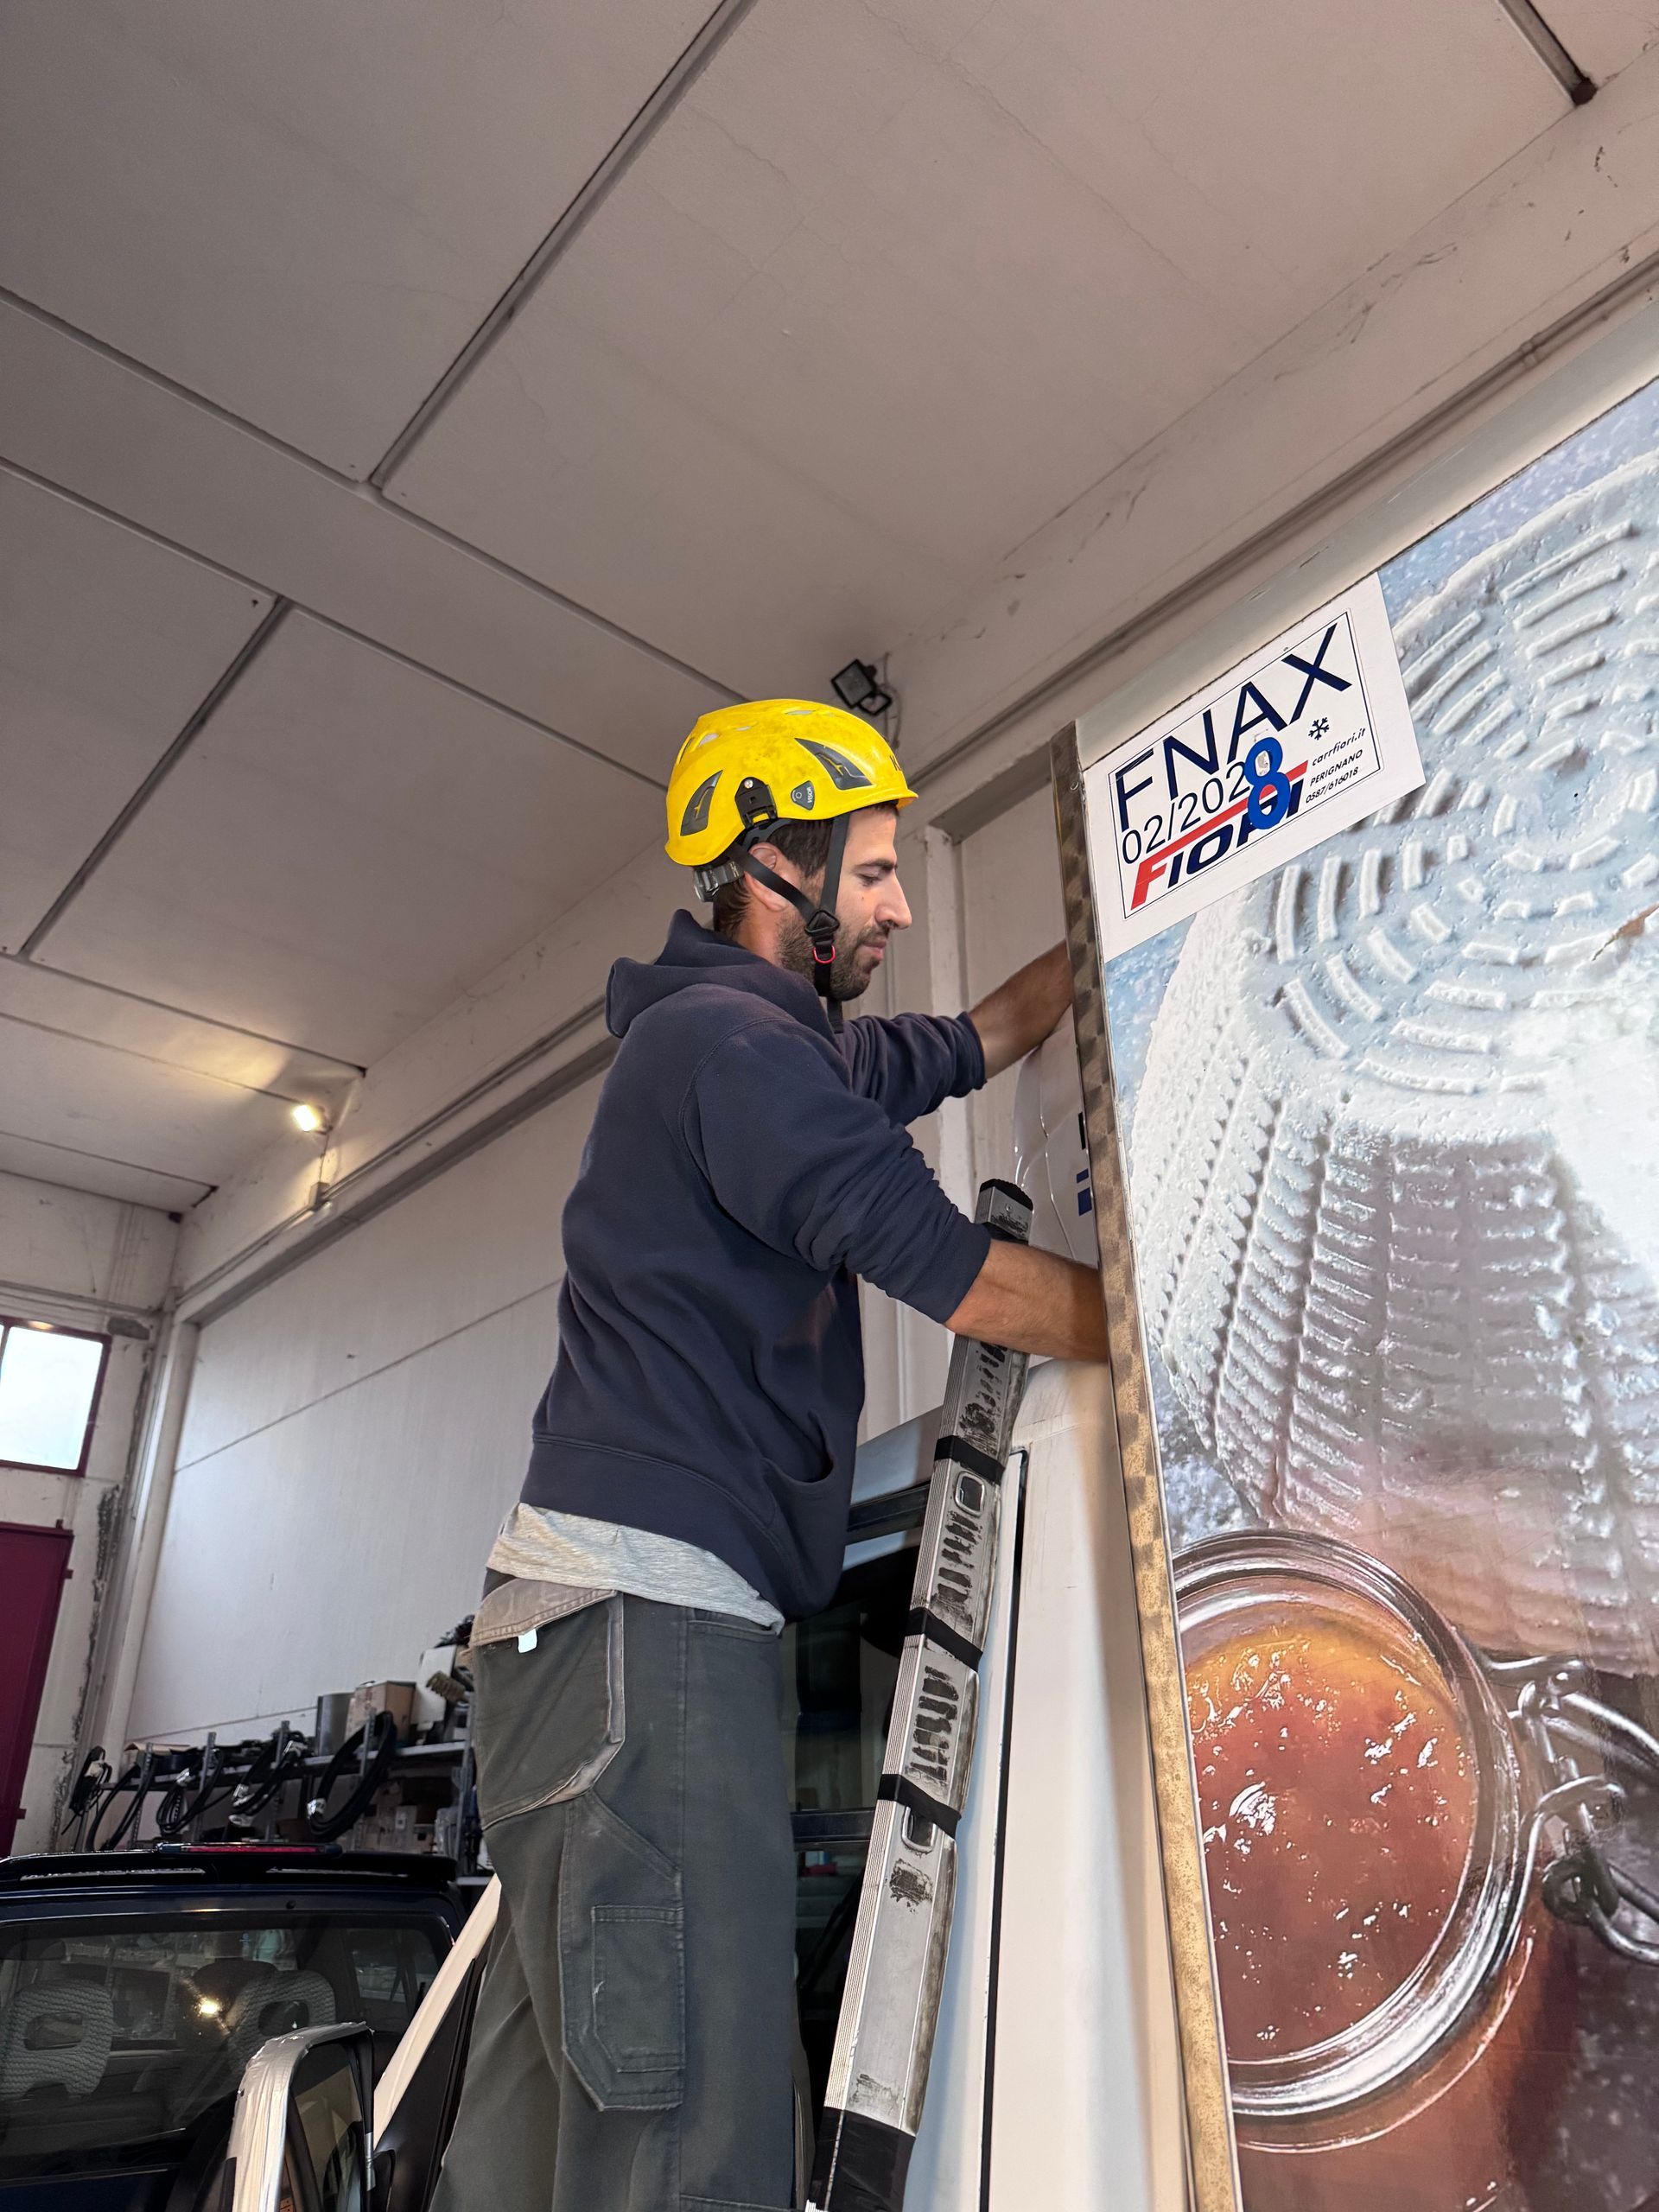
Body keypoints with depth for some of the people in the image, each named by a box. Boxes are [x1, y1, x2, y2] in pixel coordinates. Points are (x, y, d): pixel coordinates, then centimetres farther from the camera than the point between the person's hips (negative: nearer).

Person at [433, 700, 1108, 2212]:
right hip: (644, 1611, -11)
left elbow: (987, 1038, 34)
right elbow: (964, 1280, -14)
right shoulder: (726, 1034, -9)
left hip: (645, 1622, 11)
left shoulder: (783, 1045, 22)